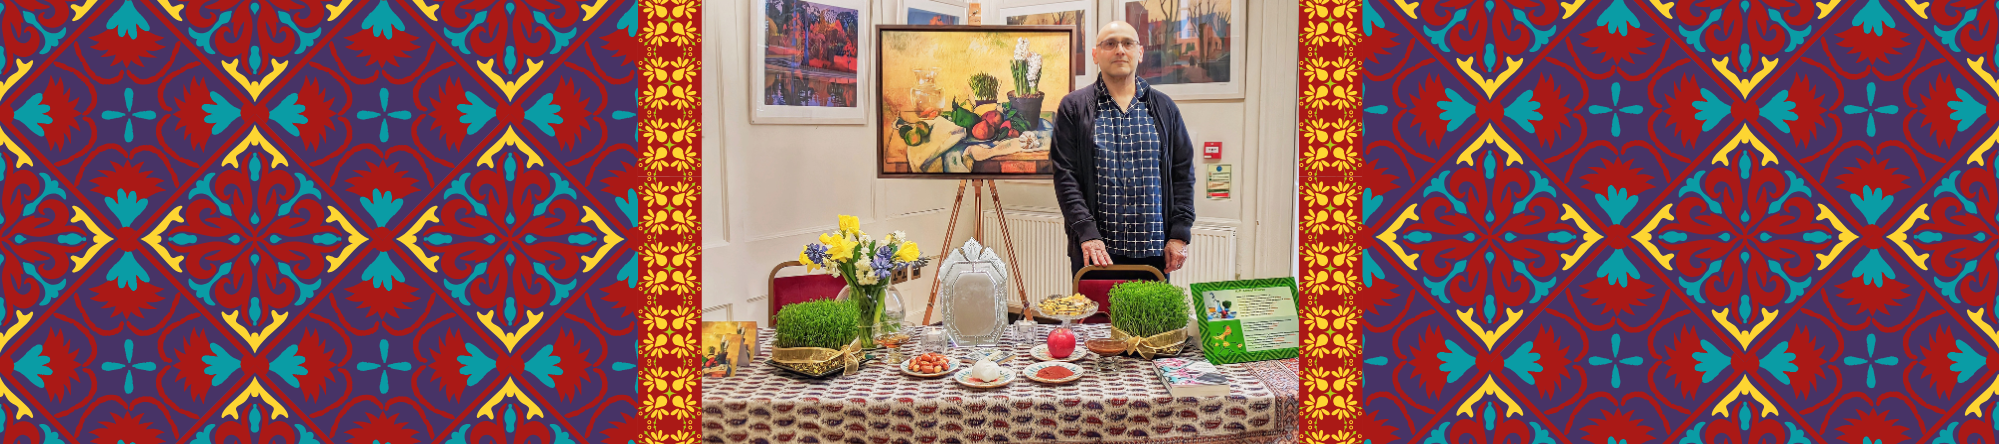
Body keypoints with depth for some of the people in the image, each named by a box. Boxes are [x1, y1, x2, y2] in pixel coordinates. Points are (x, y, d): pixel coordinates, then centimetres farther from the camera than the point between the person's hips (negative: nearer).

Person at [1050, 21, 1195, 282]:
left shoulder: (1163, 108, 11)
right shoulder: (1074, 107, 4)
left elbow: (1183, 173, 10)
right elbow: (1065, 176, -3)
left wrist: (1179, 234, -1)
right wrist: (1087, 234, -15)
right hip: (1095, 250, -2)